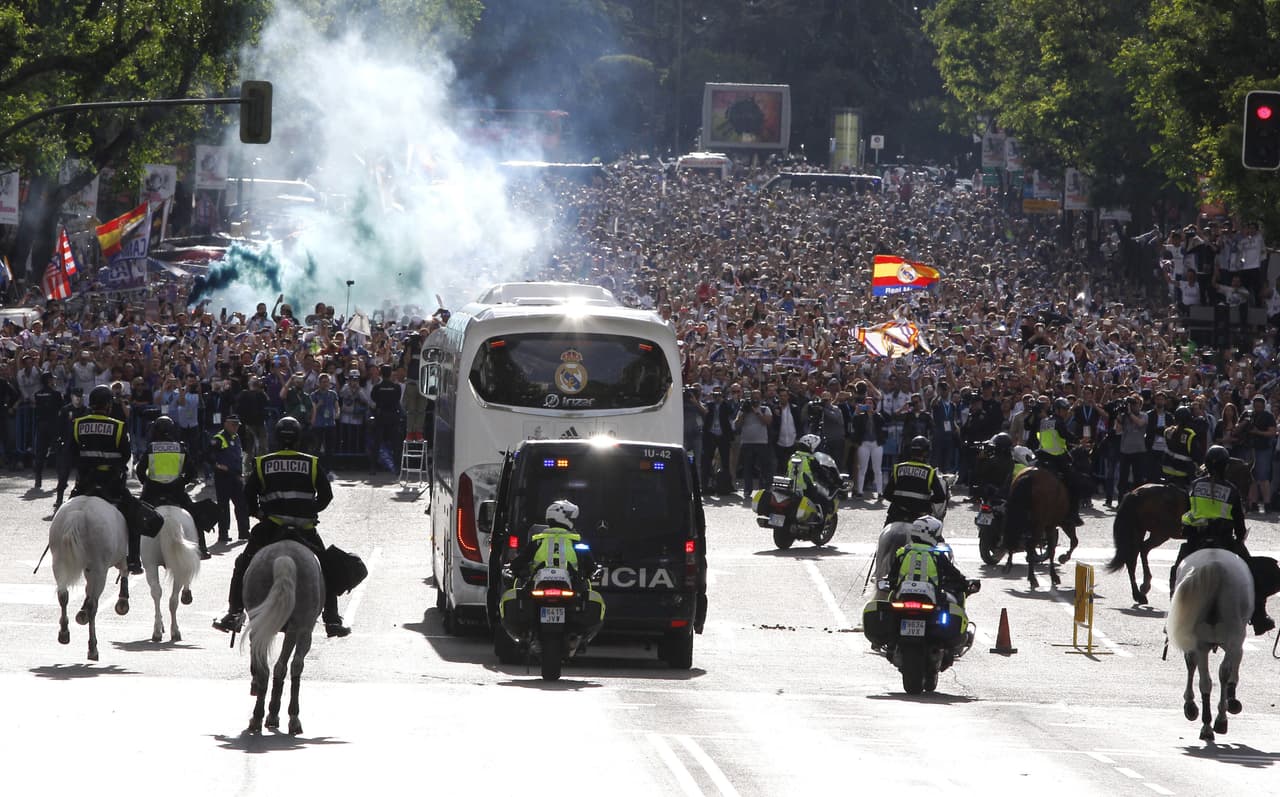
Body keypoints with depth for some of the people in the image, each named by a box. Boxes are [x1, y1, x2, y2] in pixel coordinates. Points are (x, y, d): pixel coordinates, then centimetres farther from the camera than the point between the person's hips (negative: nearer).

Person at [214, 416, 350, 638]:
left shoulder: (262, 464, 3)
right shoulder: (312, 464, 4)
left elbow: (249, 495, 3)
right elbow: (326, 495, 6)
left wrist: (259, 513, 20)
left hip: (270, 527, 0)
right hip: (306, 527, 1)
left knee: (243, 567, 15)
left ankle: (234, 614, 5)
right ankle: (333, 620, 10)